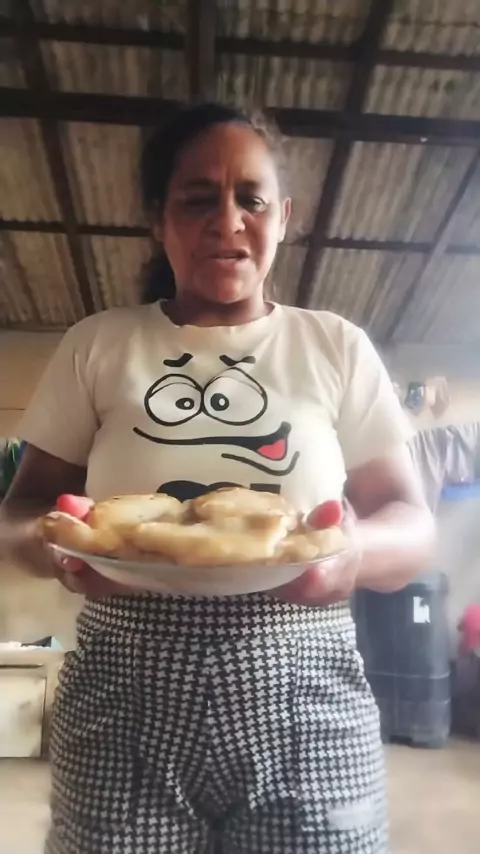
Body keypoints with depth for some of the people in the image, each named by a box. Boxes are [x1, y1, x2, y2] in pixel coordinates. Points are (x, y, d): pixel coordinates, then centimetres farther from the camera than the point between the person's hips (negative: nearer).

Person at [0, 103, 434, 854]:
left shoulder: (338, 348, 4)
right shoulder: (96, 346, 5)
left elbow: (412, 524, 3)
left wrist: (356, 549, -20)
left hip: (303, 699, 1)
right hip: (127, 700, 1)